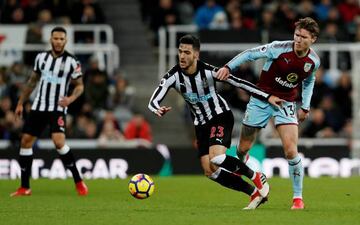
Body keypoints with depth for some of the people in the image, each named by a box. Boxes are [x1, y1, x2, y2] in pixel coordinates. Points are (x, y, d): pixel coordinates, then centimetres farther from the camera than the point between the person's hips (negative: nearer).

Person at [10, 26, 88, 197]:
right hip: (38, 106, 5)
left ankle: (78, 181, -9)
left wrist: (71, 98, -21)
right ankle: (24, 187, 10)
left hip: (57, 109, -5)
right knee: (26, 141, 0)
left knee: (59, 142, -24)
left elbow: (79, 85, -1)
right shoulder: (41, 57, 5)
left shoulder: (71, 62, -7)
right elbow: (32, 81, 16)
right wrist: (21, 103, 16)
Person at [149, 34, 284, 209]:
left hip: (221, 117, -5)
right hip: (201, 124, 5)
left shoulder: (209, 71, -21)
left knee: (216, 158, -29)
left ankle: (257, 177, -6)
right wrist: (158, 110, -47)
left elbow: (239, 83, -14)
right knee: (210, 172, -5)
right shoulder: (173, 76, -15)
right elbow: (153, 102, -22)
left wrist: (267, 97, -15)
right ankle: (254, 193, 8)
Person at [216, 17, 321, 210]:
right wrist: (228, 67, -26)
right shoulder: (280, 48, -20)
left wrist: (305, 107, 13)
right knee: (243, 148, 6)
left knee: (291, 151, -16)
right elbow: (251, 54, -15)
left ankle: (298, 197, -3)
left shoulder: (314, 61, -6)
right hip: (261, 98, -1)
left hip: (286, 103, 1)